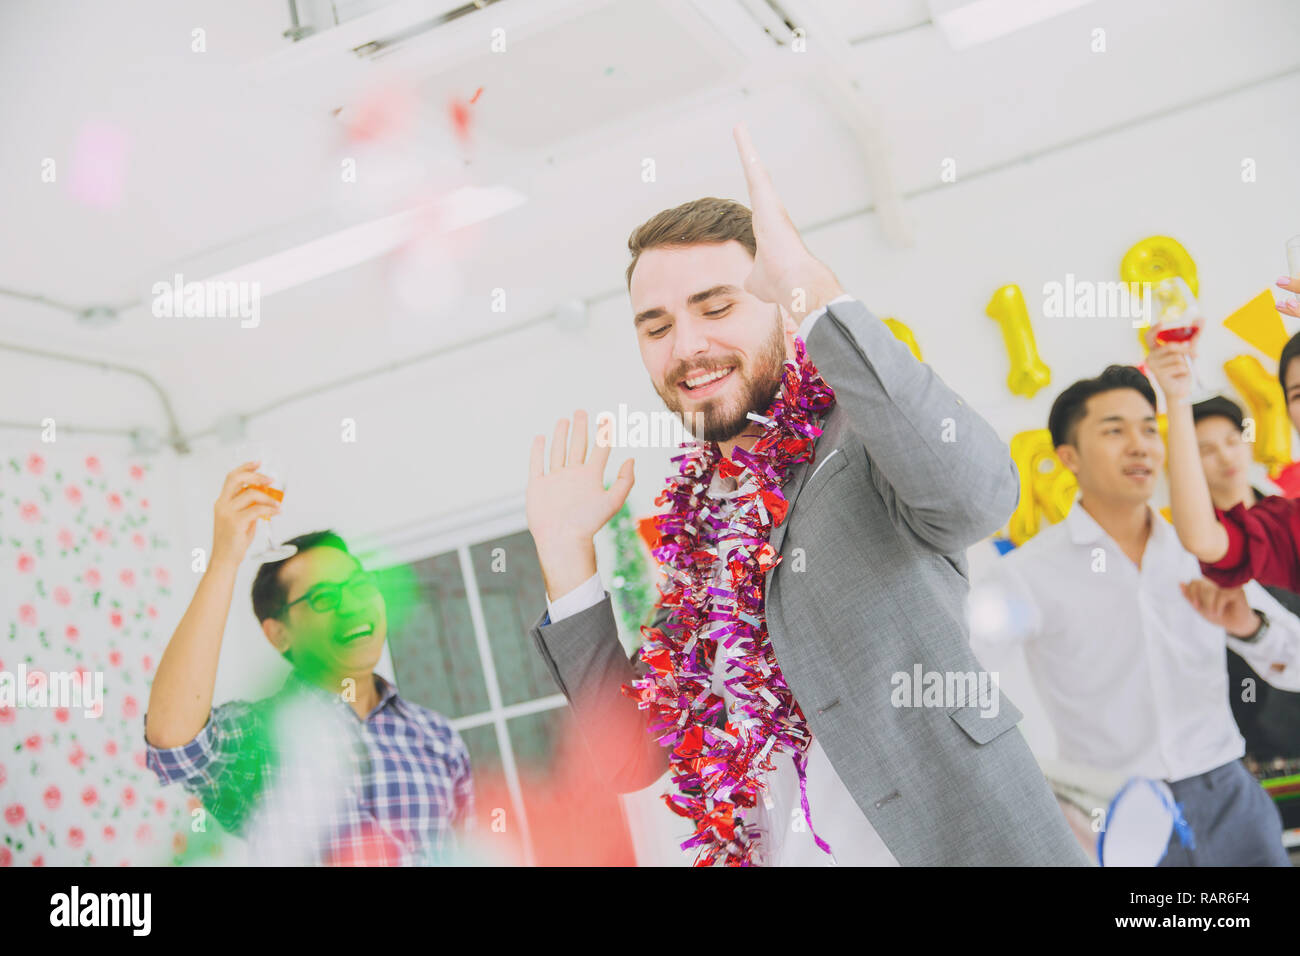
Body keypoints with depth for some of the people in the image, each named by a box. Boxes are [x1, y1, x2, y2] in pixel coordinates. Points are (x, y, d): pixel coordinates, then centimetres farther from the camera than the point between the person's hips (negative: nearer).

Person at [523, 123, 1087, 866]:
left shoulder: (863, 446, -10)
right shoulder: (697, 518, 7)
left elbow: (978, 490, -34)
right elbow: (633, 757, 6)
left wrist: (814, 289, -32)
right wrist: (566, 550, -1)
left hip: (964, 843, -6)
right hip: (769, 850, 6)